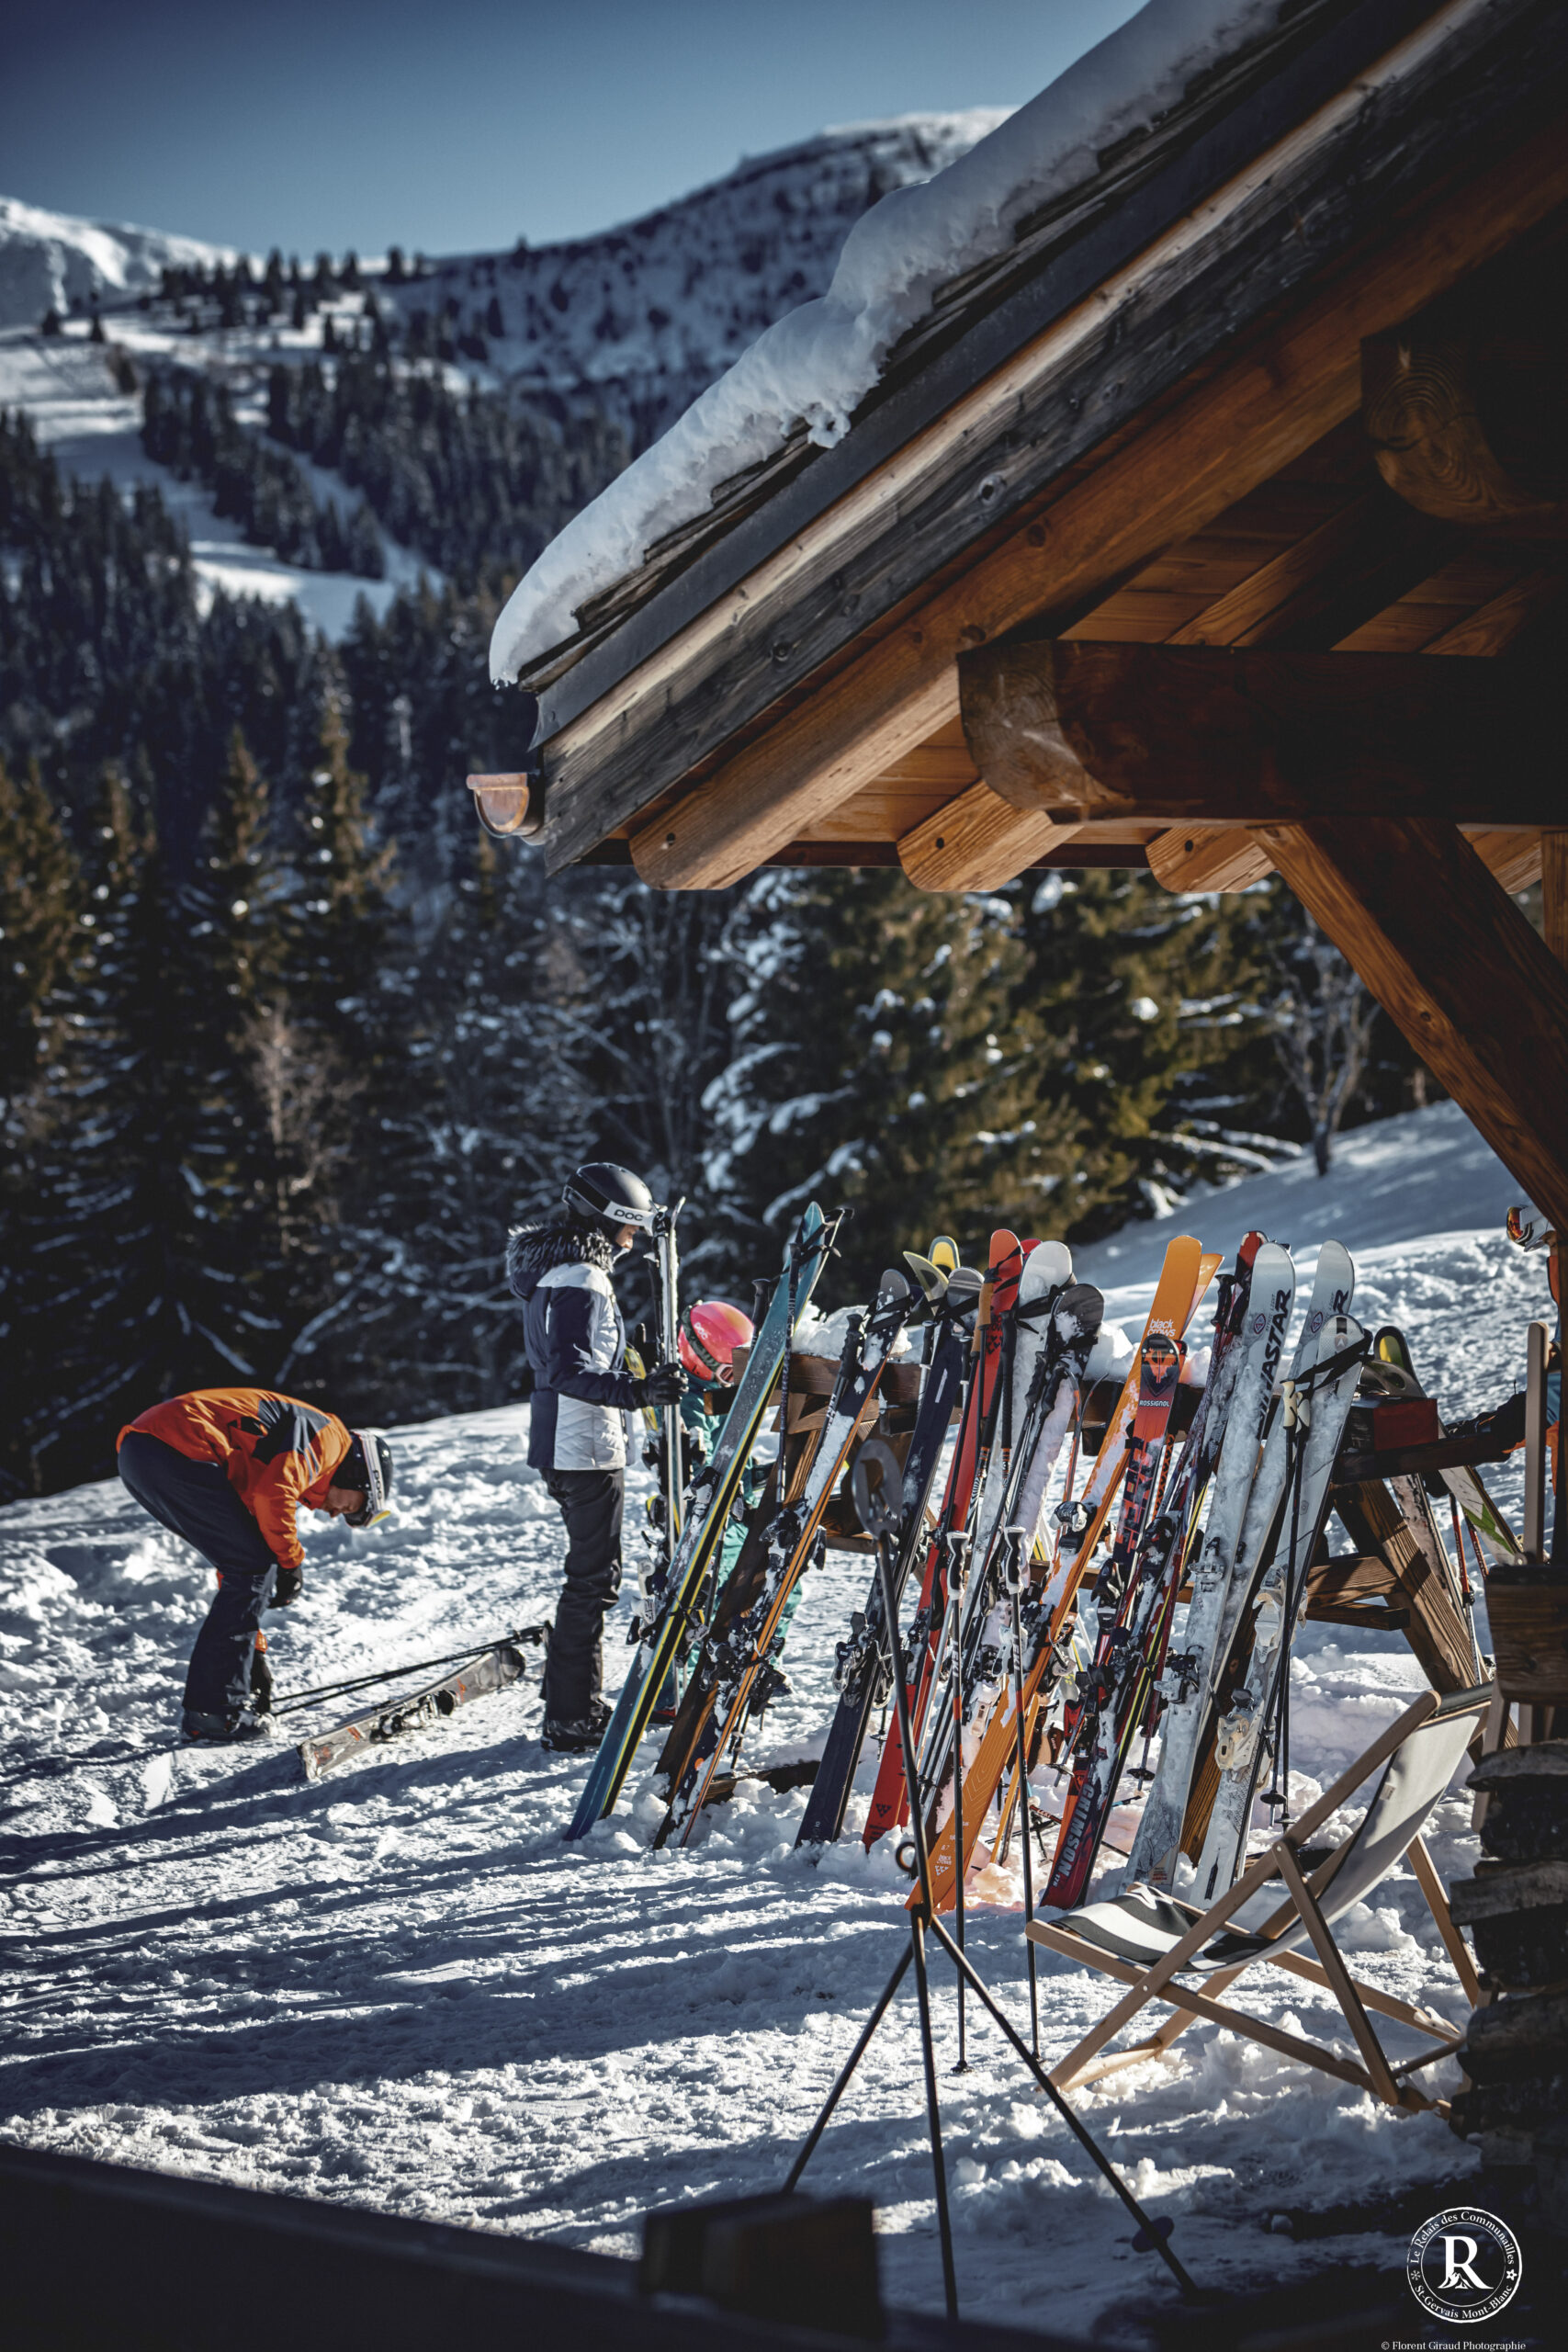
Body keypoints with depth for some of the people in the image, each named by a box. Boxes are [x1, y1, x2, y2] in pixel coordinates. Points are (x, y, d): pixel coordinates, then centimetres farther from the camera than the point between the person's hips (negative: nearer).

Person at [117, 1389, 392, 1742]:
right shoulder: (330, 1437, 4)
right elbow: (272, 1494, -15)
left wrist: (252, 1655, 33)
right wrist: (291, 1563, 1)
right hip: (179, 1448, -10)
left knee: (249, 1565, 19)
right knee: (255, 1566, -4)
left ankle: (206, 1702, 21)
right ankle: (216, 1709, -4)